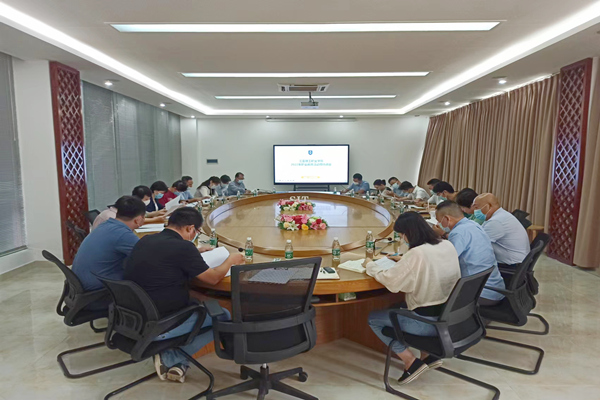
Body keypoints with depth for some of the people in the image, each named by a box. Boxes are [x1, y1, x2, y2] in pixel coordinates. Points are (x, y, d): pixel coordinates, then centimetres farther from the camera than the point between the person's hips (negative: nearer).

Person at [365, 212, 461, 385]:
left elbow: (389, 281, -18)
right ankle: (428, 355, 23)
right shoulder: (448, 245, -2)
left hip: (429, 322, -8)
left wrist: (370, 265, -2)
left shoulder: (417, 253, -26)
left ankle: (411, 362, 6)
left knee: (373, 319, 10)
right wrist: (404, 260, 14)